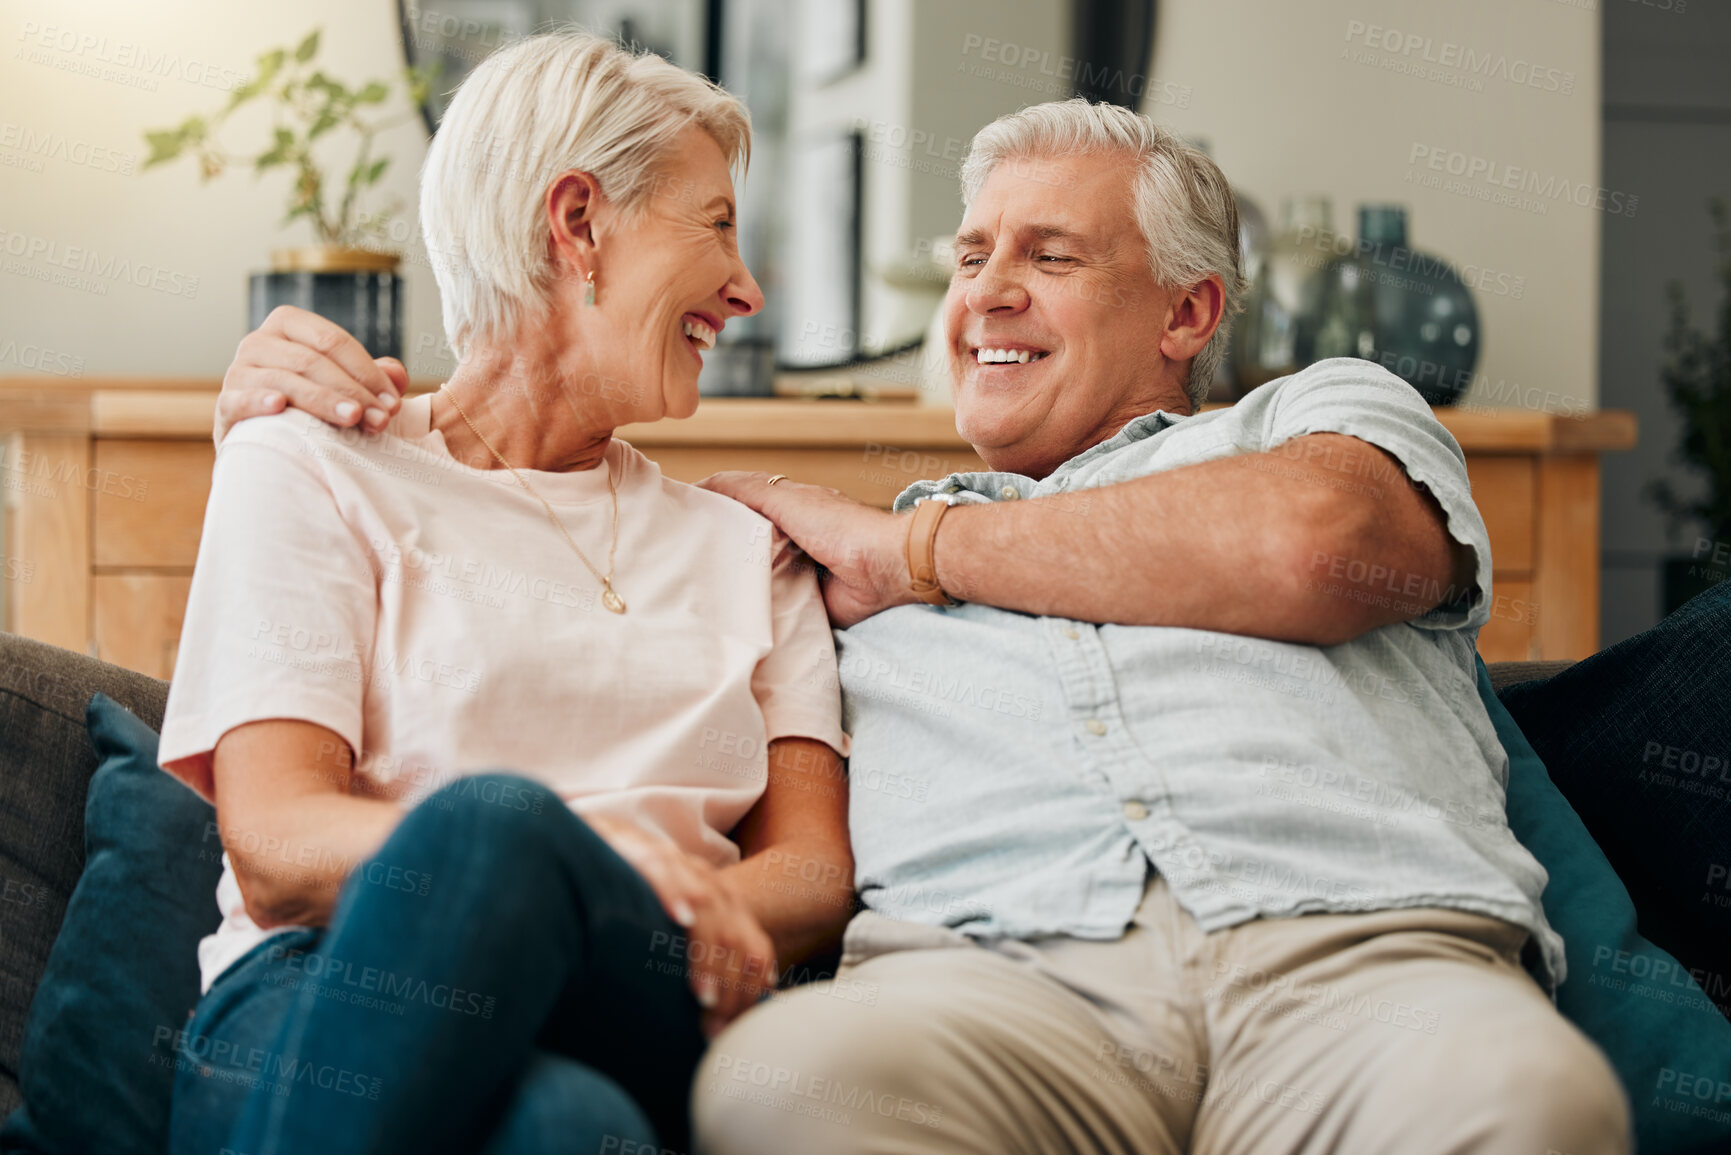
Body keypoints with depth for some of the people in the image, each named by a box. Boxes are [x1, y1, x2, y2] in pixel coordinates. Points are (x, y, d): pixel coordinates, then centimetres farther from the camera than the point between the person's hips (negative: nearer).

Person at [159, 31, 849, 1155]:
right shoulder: (314, 471, 13)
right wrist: (598, 854, -21)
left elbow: (815, 871, 12)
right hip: (321, 1005, -2)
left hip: (636, 1022, 3)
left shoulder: (746, 546, 26)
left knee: (499, 824, -35)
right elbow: (275, 848, -2)